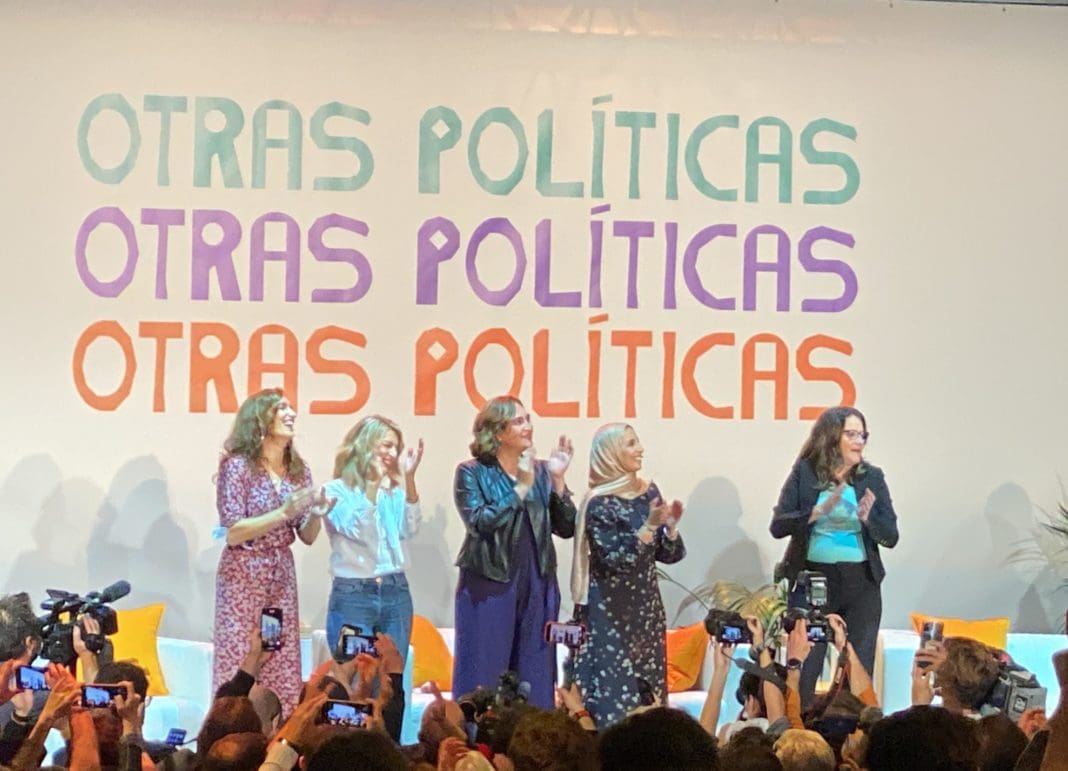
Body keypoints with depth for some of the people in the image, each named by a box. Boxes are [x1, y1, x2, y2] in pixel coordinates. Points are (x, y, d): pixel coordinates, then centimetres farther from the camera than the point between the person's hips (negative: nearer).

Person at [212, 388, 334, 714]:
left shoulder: (298, 469, 8)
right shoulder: (238, 465, -9)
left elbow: (307, 536, 11)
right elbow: (233, 533, -14)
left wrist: (316, 514, -11)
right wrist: (284, 512, -22)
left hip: (282, 576, 6)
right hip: (243, 576, -6)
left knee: (283, 672, 3)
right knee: (239, 669, -5)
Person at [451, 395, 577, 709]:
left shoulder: (540, 472, 9)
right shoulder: (472, 473, -2)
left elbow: (566, 528, 4)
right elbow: (479, 522, -16)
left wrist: (557, 480, -6)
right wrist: (521, 488, -16)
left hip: (537, 587, 4)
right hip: (489, 586, -4)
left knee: (534, 678, 6)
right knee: (484, 676, -2)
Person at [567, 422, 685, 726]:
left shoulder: (648, 491, 7)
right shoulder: (599, 503, -12)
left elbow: (667, 555, 9)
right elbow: (615, 560, -18)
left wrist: (670, 525, -10)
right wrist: (649, 526, -25)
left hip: (646, 605, 7)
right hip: (610, 611, -7)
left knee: (648, 688, 7)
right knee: (612, 690, -8)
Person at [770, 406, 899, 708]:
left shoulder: (871, 477, 4)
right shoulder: (805, 473, 0)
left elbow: (891, 537, 3)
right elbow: (778, 525, -6)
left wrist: (868, 519, -16)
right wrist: (819, 511, -19)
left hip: (861, 583, 2)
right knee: (802, 671, -1)